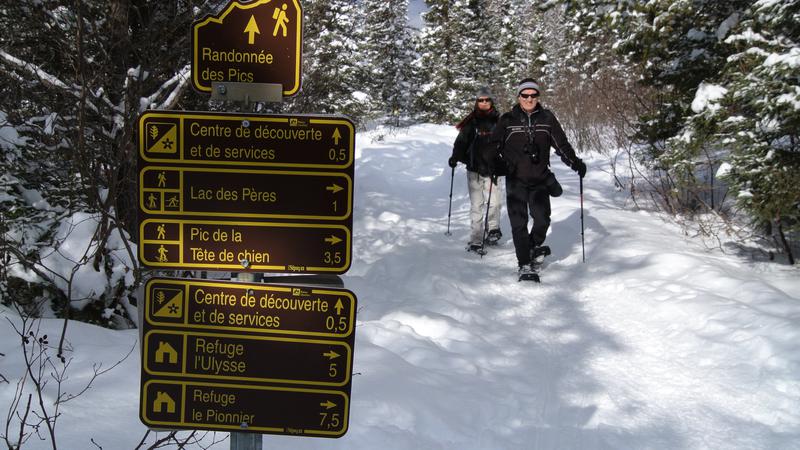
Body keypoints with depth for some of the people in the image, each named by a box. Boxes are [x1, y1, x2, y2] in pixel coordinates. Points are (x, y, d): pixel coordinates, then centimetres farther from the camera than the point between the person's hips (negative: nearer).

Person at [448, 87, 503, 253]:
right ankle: (475, 240, 4)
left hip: (492, 169, 1)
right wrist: (455, 157, -12)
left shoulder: (498, 121, 6)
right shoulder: (471, 122, 4)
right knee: (476, 205, 1)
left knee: (494, 202, -7)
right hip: (474, 169, 0)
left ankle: (493, 229, 19)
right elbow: (461, 142, 2)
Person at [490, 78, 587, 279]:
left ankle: (533, 248, 28)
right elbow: (494, 144, 7)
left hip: (540, 179, 1)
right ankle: (525, 265, 3)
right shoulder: (507, 119, 1)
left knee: (542, 219, -2)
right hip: (515, 180, -1)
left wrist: (575, 162, -1)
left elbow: (561, 143, 8)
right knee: (519, 223, -4)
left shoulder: (547, 118, 4)